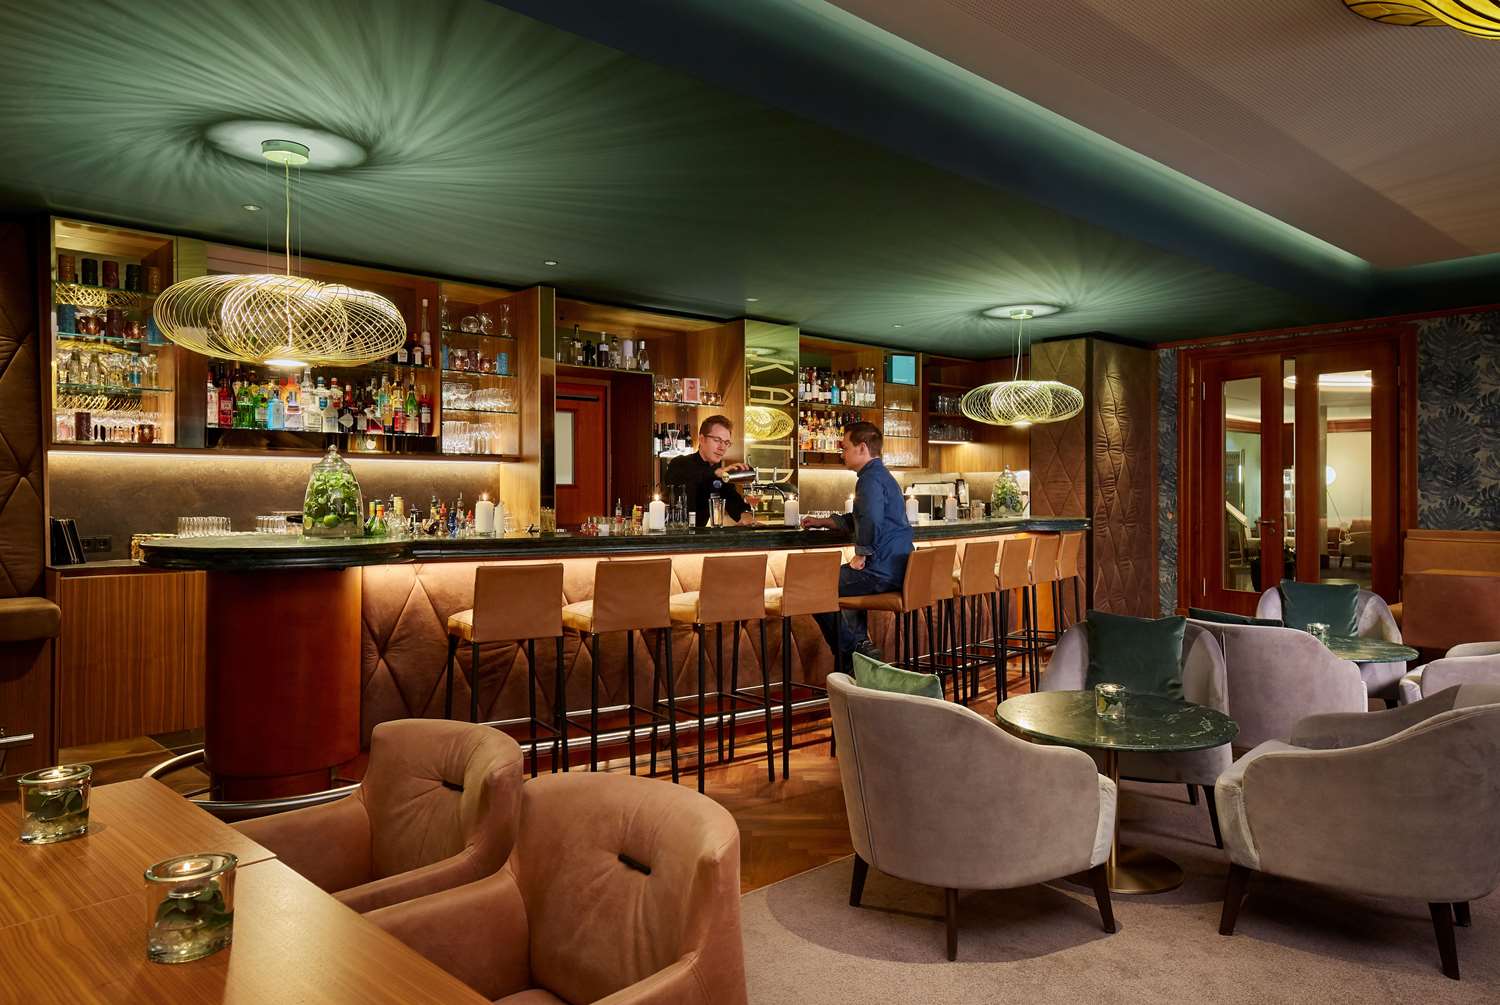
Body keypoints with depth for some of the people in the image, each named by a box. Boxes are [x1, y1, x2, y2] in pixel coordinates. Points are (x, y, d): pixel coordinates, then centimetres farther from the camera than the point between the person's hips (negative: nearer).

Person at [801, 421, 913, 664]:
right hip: (898, 569, 11)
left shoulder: (871, 479, -15)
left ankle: (850, 658, 10)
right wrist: (821, 521, 34)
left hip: (882, 571, -11)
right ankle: (862, 644, 28)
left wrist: (860, 557, -20)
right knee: (842, 578, 34)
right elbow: (857, 520, 32)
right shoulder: (882, 476, 19)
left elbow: (870, 522, -33)